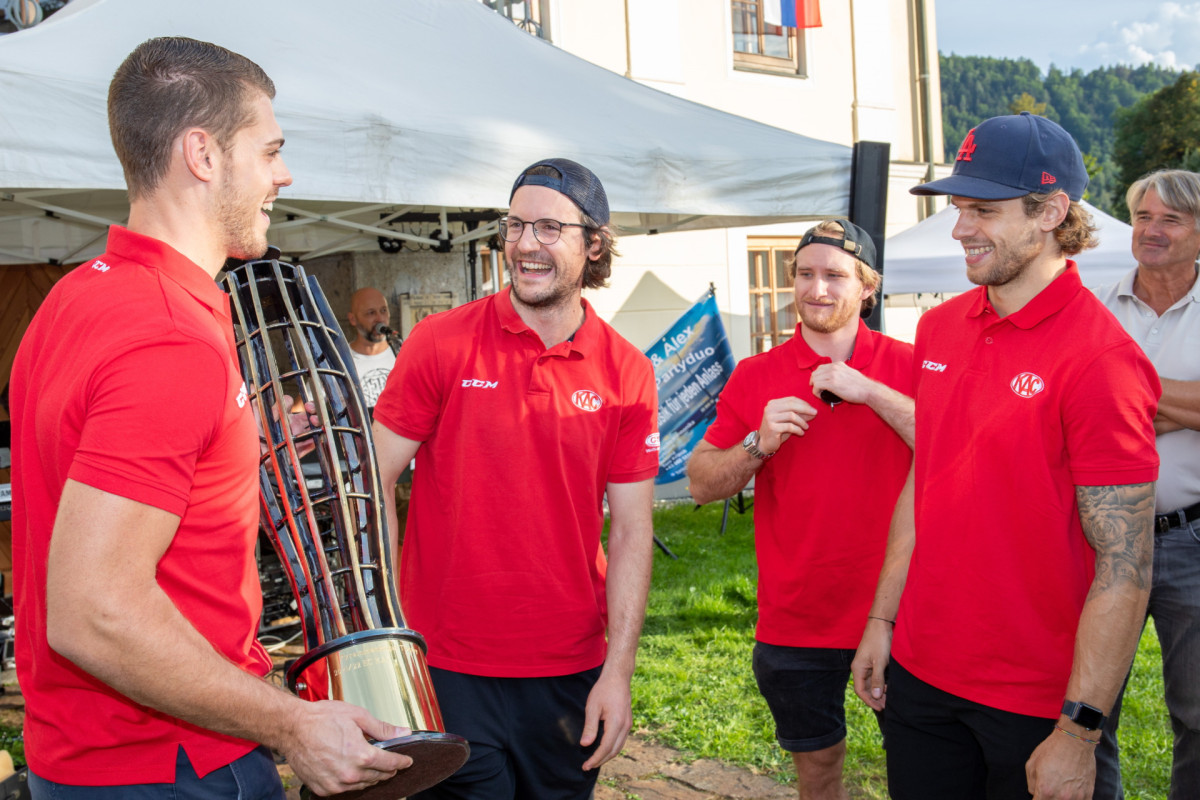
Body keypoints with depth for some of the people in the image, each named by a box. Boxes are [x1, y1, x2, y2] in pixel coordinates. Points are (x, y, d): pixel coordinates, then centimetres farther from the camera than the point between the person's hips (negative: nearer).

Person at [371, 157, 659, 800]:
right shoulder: (440, 343, -5)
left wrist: (618, 672, -4)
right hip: (447, 664, -2)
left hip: (570, 670, 2)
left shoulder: (626, 373, 0)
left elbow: (630, 532, 1)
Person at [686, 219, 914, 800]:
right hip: (796, 619, 2)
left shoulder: (907, 367, -2)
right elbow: (701, 484, 3)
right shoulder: (755, 376, 2)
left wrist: (869, 391, -21)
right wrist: (759, 444, -16)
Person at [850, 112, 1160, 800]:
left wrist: (1079, 732, -19)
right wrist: (882, 619, 12)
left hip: (1038, 702, -6)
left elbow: (1125, 568, -19)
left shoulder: (1100, 359, -18)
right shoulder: (939, 328, 4)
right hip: (920, 673, 6)